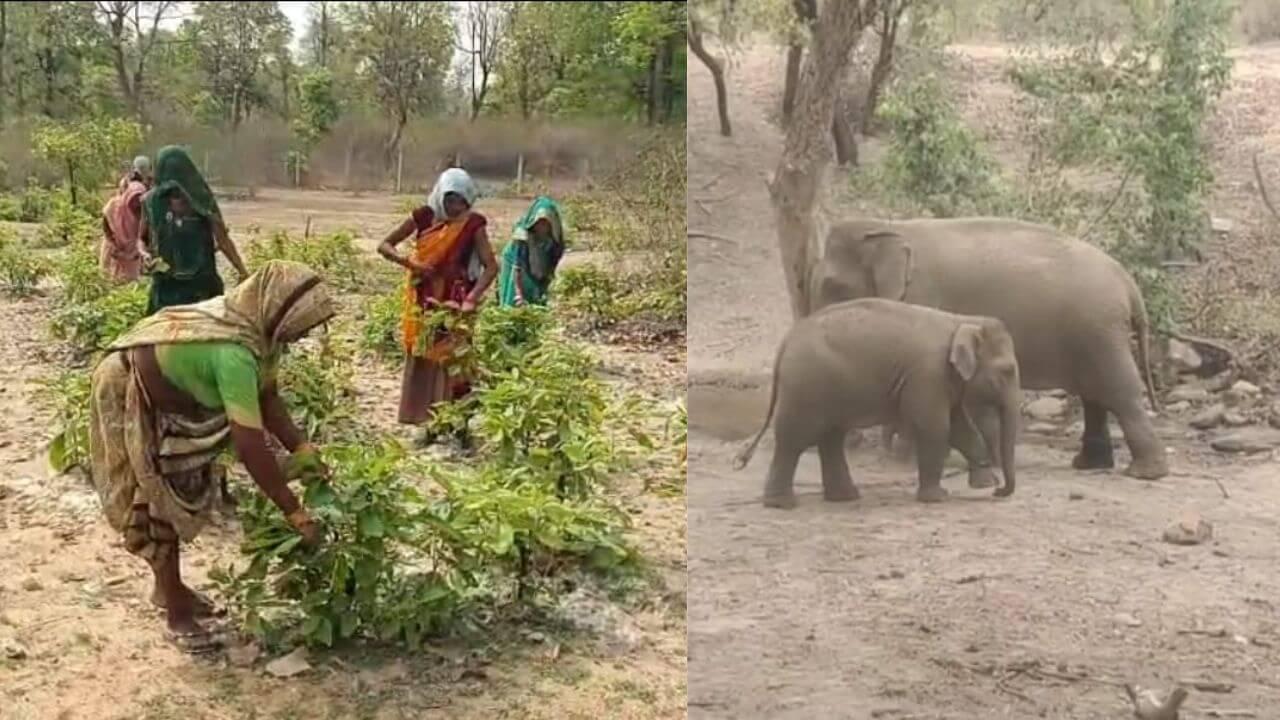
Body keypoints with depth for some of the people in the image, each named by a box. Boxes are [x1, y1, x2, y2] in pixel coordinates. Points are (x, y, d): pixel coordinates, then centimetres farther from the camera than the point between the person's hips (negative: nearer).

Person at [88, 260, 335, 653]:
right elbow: (250, 447, -40)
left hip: (159, 395, 9)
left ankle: (168, 587, 35)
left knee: (180, 495, 18)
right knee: (156, 504, 0)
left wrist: (301, 449, -13)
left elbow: (266, 395, -1)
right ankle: (178, 612, 12)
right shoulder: (234, 352, -39)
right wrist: (296, 513, -34)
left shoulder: (250, 322, -11)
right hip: (128, 399, -9)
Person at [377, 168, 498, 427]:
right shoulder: (424, 216, -5)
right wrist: (410, 263, -19)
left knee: (451, 360, -5)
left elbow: (491, 266, -16)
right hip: (422, 300, 2)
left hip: (453, 302, -2)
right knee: (420, 359, 6)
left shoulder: (472, 223, -10)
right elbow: (384, 246, -1)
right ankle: (418, 418, 16)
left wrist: (472, 298, -29)